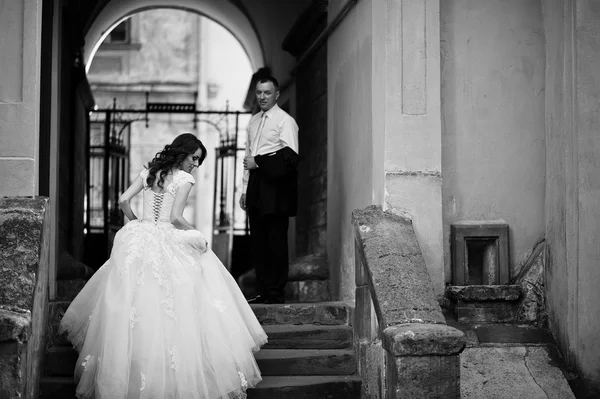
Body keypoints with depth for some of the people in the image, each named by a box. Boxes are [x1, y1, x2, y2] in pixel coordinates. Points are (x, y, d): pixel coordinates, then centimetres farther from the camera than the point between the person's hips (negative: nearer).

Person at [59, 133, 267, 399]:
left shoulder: (149, 171, 13)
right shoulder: (184, 179, -5)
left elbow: (123, 200, 9)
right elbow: (176, 217, -12)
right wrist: (197, 235, 2)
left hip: (139, 237, 6)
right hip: (165, 241, -6)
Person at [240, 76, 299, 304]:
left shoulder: (285, 121, -5)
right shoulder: (253, 121, 18)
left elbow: (290, 157, -15)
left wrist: (258, 162, -12)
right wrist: (245, 189, 18)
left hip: (276, 187, -7)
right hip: (256, 185, 7)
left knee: (276, 242, -5)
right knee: (258, 242, 7)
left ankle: (276, 293, -1)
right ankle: (263, 292, 13)